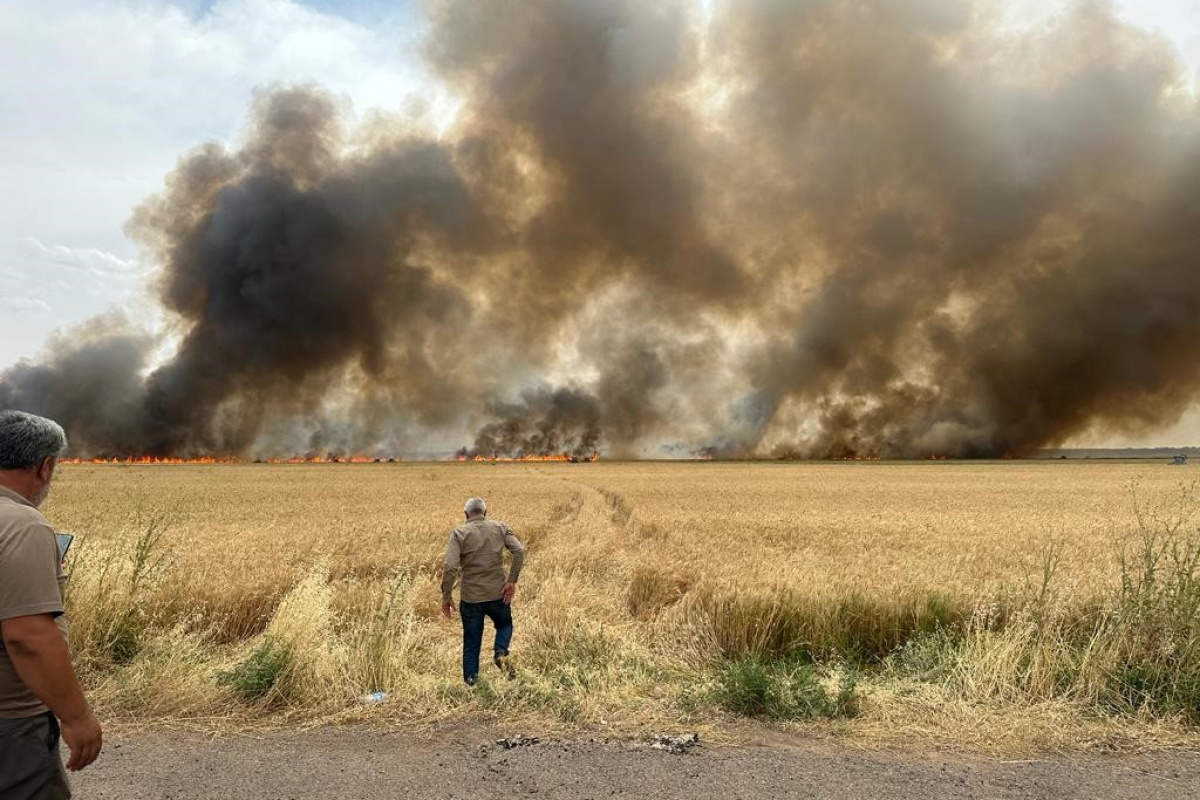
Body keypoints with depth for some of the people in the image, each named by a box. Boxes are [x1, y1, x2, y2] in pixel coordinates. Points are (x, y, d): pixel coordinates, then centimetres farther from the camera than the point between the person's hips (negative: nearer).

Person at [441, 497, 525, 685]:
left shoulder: (459, 533, -5)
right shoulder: (500, 528, 1)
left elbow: (450, 567, -16)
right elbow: (519, 551, -11)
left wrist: (446, 596, -7)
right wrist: (512, 581, -7)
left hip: (471, 597, -1)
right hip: (498, 593, 1)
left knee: (471, 642, 15)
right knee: (504, 624, 27)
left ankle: (471, 683, 17)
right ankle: (501, 651, 0)